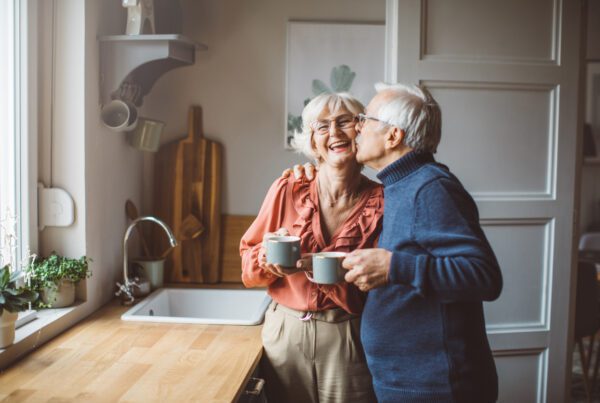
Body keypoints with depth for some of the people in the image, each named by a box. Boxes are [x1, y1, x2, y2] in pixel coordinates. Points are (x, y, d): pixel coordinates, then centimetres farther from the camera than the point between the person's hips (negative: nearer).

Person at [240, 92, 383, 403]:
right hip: (285, 333, 2)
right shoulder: (287, 190, -4)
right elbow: (249, 266, 3)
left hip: (348, 340, -1)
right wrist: (268, 255, -19)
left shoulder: (381, 202, -8)